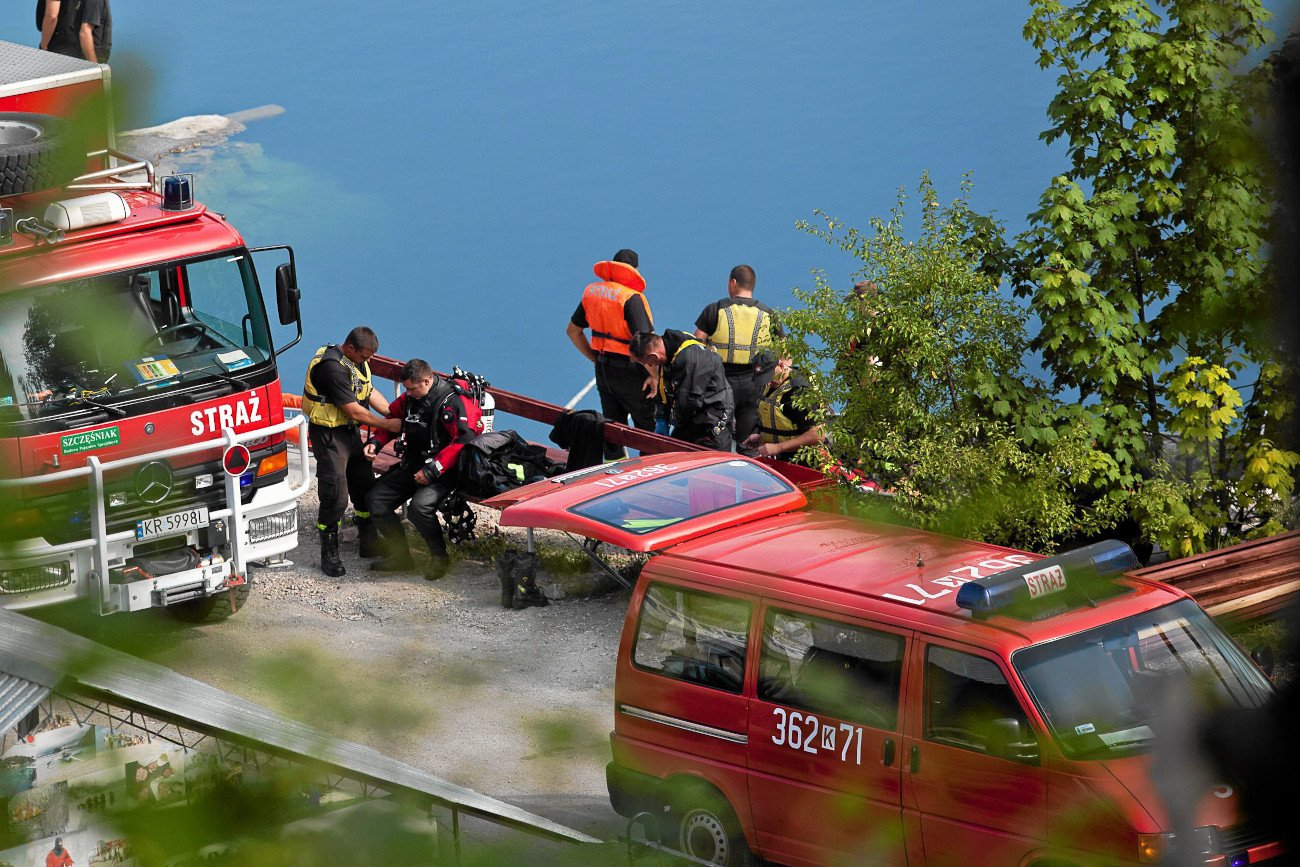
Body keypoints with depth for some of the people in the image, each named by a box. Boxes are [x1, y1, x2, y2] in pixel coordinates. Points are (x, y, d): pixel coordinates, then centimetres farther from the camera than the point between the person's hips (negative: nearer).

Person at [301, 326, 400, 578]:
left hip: (350, 431, 9)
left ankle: (369, 543, 29)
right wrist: (387, 425, -15)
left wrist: (396, 415, 3)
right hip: (329, 435, -9)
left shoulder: (357, 361, 5)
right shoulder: (333, 367, -26)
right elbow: (354, 410, -24)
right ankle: (329, 554, -1)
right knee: (335, 496, -11)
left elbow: (370, 392, 15)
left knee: (365, 487, 15)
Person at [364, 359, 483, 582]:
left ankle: (440, 558, -10)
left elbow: (464, 440, -26)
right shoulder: (410, 398, 6)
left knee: (420, 506, -32)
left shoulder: (454, 402, -20)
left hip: (442, 471, -9)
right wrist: (375, 442, 6)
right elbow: (393, 419, 25)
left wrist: (432, 470, -27)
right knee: (377, 498, 1)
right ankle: (399, 555, 9)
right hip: (413, 465, 9)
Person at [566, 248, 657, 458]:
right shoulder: (631, 297, -19)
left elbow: (573, 331, 15)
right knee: (648, 427, 2)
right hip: (629, 371, -7)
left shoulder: (591, 291, 5)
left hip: (603, 369, 7)